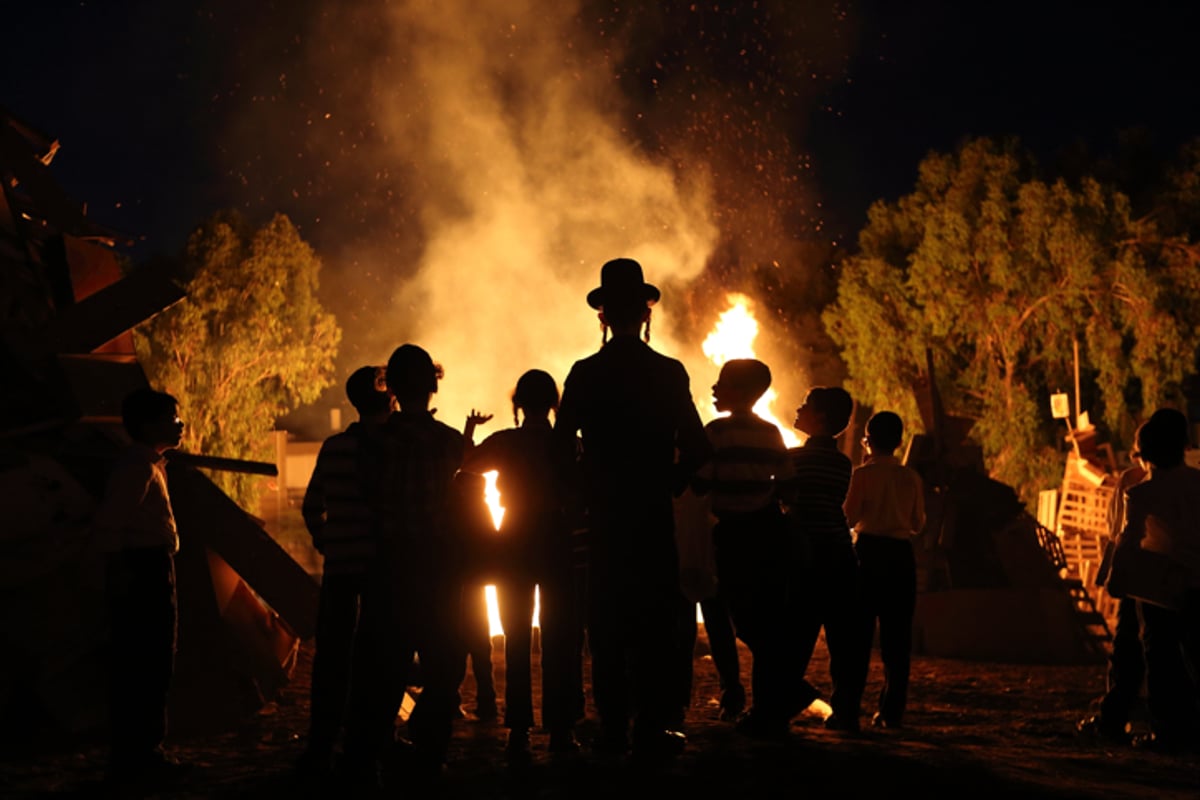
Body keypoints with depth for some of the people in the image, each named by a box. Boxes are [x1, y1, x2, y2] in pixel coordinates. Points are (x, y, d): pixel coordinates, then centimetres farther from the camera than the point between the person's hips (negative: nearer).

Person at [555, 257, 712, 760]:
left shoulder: (585, 374, -2)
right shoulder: (670, 373, -4)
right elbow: (696, 450, -4)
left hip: (603, 517, 1)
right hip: (654, 517, -1)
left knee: (607, 626, 8)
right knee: (655, 624, 3)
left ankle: (613, 731, 10)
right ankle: (650, 730, 2)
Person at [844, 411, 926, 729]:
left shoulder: (863, 474, -7)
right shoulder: (911, 477, 4)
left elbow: (849, 517, -8)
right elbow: (918, 524, 9)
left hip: (869, 551, -3)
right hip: (901, 554, 3)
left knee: (859, 632, 3)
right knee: (897, 634, 7)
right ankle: (892, 711, 7)